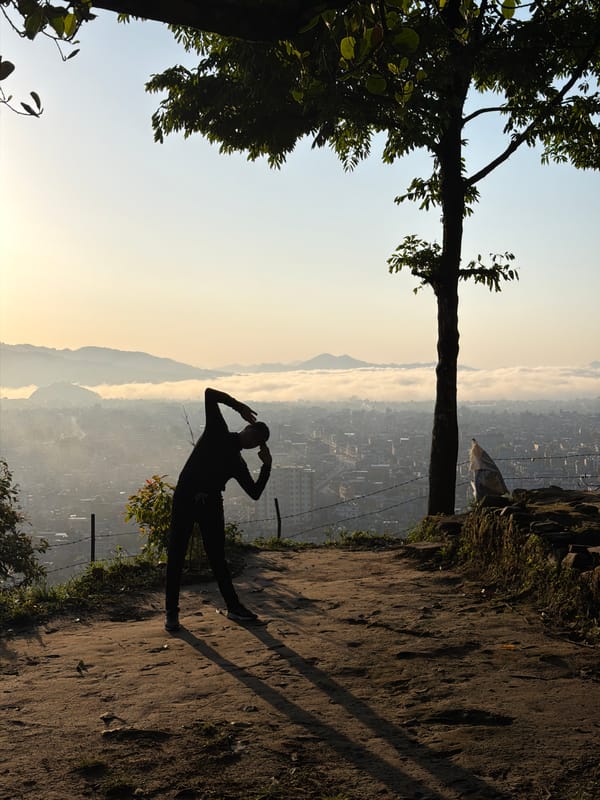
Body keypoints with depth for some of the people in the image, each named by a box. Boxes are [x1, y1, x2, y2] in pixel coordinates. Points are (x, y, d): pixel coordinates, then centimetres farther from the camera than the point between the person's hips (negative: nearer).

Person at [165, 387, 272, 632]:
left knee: (217, 558, 10)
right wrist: (238, 406, -6)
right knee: (176, 556, -3)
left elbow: (255, 493, 5)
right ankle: (171, 612, 5)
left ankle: (233, 607, 19)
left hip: (211, 505, 4)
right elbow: (209, 394, -2)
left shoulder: (238, 464, 13)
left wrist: (266, 466, 0)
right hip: (185, 499, -4)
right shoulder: (217, 432, 4)